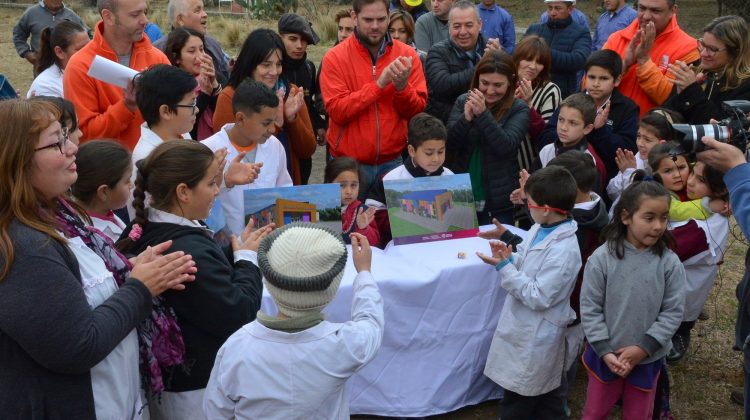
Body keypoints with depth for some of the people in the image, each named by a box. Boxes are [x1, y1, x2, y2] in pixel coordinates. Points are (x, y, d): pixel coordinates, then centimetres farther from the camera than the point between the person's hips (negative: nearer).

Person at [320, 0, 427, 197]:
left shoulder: (407, 55, -1)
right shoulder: (335, 57, -7)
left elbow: (417, 111, -3)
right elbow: (337, 111, -16)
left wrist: (402, 87, -22)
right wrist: (378, 84, -21)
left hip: (393, 161, 2)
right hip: (349, 164, -2)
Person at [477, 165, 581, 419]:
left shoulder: (563, 251, -28)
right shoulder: (540, 229, -1)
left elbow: (537, 297, -27)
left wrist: (503, 266, -26)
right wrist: (508, 256, -9)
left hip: (535, 337, -9)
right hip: (525, 328, 9)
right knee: (544, 396, 24)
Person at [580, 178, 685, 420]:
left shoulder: (669, 262, -11)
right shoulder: (601, 258, -15)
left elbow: (673, 311, -8)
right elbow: (590, 308, -10)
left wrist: (644, 348, -15)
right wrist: (605, 351, -14)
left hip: (648, 357, 1)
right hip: (605, 355, -1)